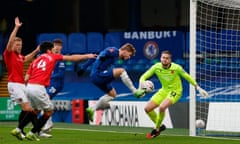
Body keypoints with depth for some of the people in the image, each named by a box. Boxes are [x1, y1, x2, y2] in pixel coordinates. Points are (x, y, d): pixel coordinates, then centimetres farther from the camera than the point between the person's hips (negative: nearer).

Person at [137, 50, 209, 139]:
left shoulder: (176, 68, -20)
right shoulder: (156, 67, -13)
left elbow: (188, 77, -7)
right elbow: (143, 77, -8)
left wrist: (199, 88, -5)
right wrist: (141, 87, -29)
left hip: (175, 91, -5)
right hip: (164, 91, 5)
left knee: (162, 107, -30)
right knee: (147, 109, -4)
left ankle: (157, 129, -7)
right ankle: (160, 126, 19)